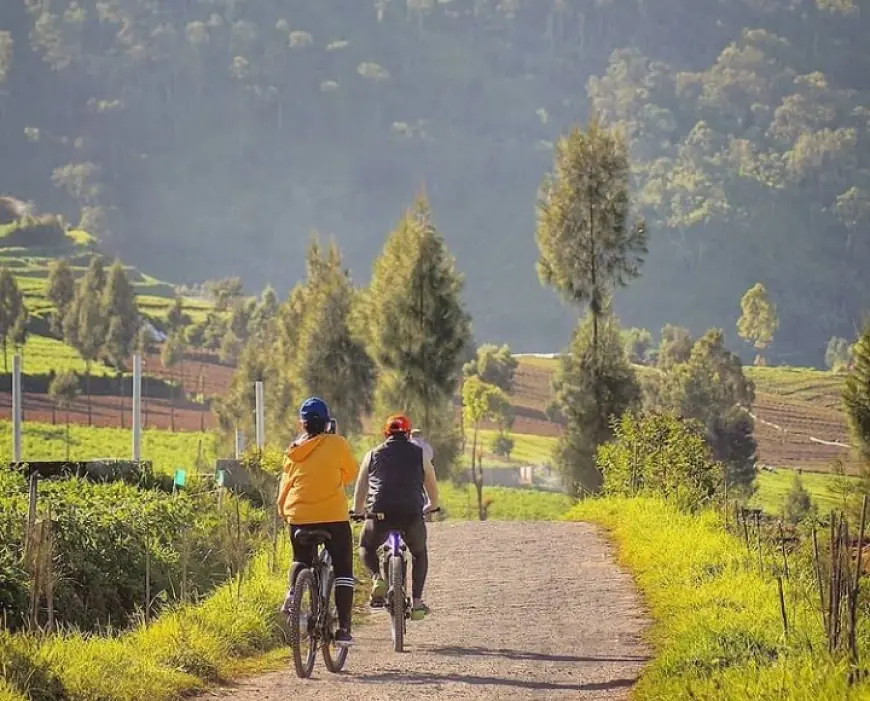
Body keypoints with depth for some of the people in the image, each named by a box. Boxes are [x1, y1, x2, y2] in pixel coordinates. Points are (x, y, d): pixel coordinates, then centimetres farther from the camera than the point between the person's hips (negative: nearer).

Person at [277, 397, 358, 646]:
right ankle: (343, 628, -2)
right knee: (343, 569, 6)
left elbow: (285, 484, 8)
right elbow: (351, 473, 8)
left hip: (298, 516, 3)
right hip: (333, 515, -3)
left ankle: (292, 592, -3)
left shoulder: (294, 450, 5)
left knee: (301, 560, 27)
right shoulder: (336, 444, -5)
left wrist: (284, 512, 22)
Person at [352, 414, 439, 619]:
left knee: (366, 548, 27)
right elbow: (433, 489, 27)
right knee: (419, 554, 27)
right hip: (412, 515, 0)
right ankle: (416, 601, 16)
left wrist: (358, 513, 42)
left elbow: (360, 490, 23)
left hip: (380, 514, 0)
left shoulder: (372, 455, 16)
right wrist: (431, 506, 48)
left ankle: (377, 578, -2)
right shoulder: (419, 455, 15)